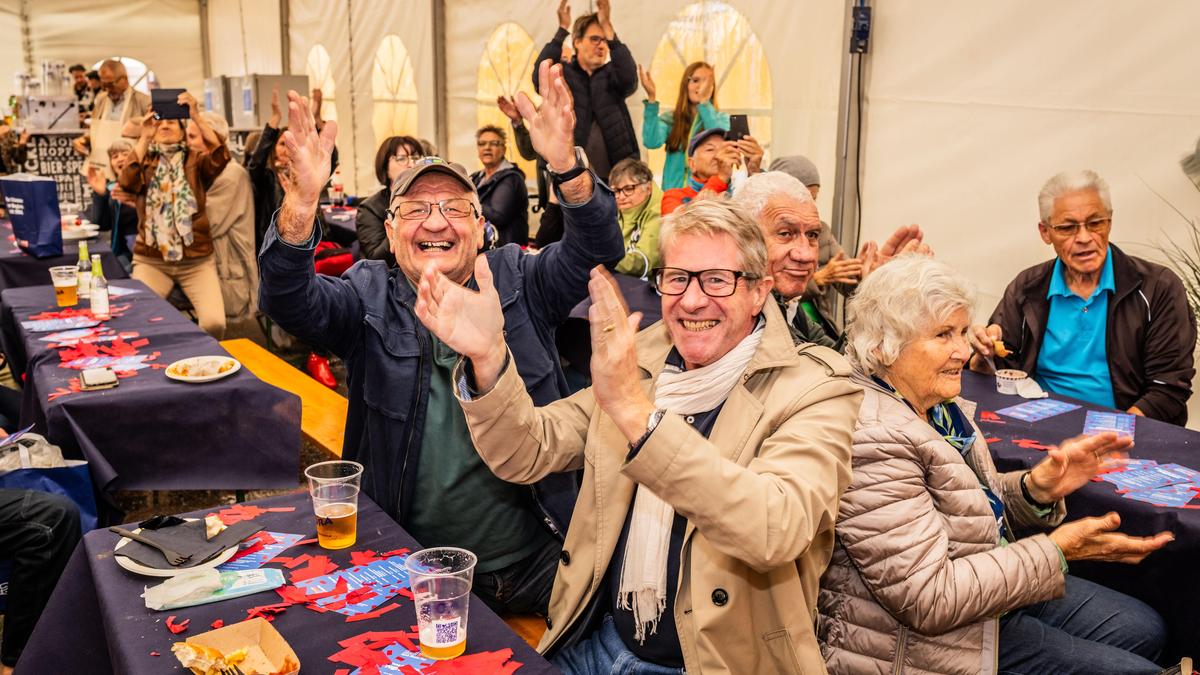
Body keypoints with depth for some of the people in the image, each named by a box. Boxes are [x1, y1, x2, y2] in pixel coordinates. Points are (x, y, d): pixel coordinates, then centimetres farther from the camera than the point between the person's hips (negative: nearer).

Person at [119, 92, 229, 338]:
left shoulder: (195, 161, 6)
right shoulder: (144, 162, 8)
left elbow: (220, 157, -16)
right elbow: (127, 183, -13)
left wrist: (196, 116, -22)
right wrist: (145, 137, -16)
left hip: (197, 260, -1)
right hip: (151, 260, 1)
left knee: (214, 323, -21)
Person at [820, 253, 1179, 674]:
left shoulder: (938, 405, 1)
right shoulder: (872, 439, -29)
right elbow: (930, 600, -29)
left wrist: (1037, 489, -8)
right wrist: (1056, 551, -23)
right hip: (922, 638, -9)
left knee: (1143, 630, 16)